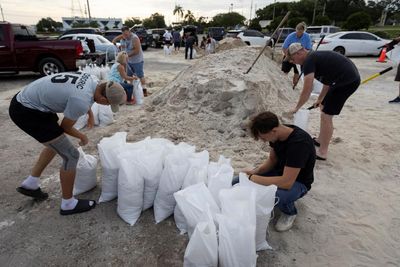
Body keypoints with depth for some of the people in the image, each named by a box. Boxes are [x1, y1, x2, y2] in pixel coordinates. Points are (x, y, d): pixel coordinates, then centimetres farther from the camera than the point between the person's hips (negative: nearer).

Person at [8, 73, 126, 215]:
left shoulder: (93, 80, -6)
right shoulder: (81, 102, -30)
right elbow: (65, 127, -11)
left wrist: (90, 114, 27)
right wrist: (82, 137, 7)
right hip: (26, 111, -10)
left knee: (56, 143, 27)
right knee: (71, 155, -6)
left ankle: (30, 184, 39)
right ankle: (68, 204, 12)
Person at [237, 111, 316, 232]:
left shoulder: (299, 143, -34)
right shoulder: (277, 134, -12)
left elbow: (287, 182, -37)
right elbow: (272, 160, 2)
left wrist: (254, 178, -31)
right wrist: (256, 171, -17)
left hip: (298, 182, -6)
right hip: (279, 171, 6)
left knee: (277, 196, -40)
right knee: (237, 182, -9)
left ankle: (290, 212, -4)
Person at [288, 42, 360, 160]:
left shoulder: (309, 61, -12)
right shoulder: (316, 56, 17)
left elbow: (307, 91, -16)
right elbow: (328, 80, 25)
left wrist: (296, 108, -3)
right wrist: (320, 100, 30)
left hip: (347, 81, -10)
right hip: (349, 78, 10)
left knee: (326, 115, -5)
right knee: (324, 109, 20)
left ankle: (322, 153, 5)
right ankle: (320, 140, 35)